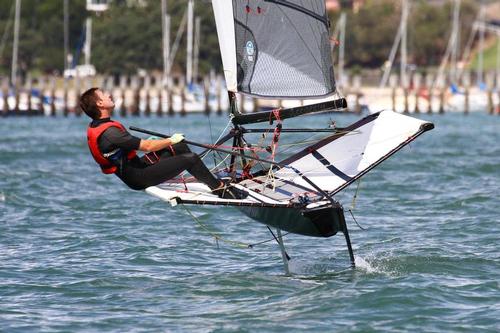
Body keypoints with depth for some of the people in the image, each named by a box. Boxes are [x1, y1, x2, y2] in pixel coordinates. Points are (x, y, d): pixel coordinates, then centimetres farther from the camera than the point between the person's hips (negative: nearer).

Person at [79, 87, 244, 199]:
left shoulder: (94, 127, 4)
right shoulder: (108, 132, -29)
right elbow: (147, 146, -25)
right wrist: (171, 140, -9)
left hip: (134, 168, 11)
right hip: (139, 178, -11)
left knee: (180, 147, 13)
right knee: (191, 158, -10)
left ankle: (215, 180, 20)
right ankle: (223, 191, 6)